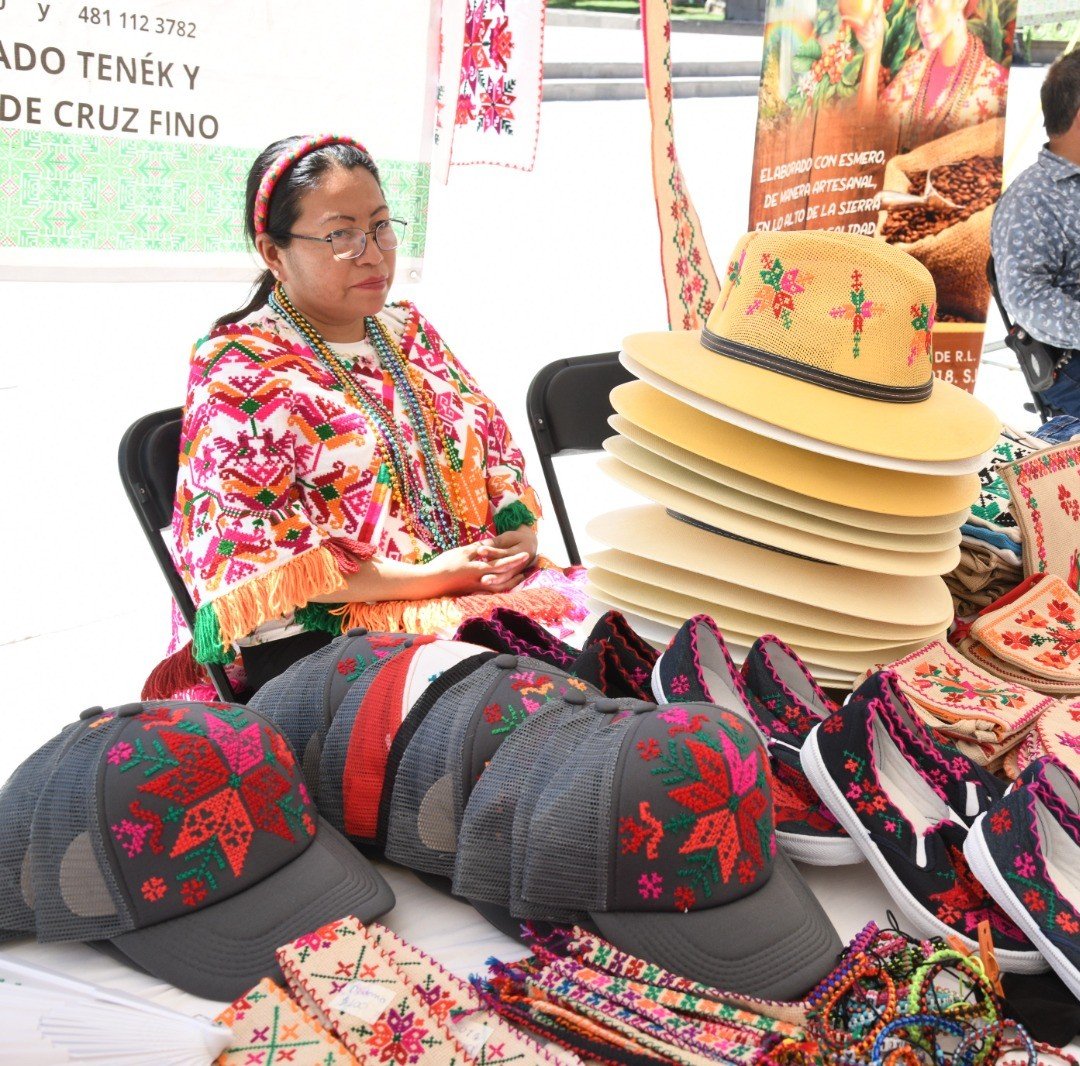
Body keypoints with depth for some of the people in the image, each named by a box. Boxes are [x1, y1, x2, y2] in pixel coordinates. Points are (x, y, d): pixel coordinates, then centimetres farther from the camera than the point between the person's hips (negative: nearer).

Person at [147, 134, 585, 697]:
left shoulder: (409, 331, 18)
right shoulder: (237, 369, -3)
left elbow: (499, 450, 19)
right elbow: (246, 544, -13)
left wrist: (517, 535, -4)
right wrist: (425, 579, -16)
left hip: (484, 597, 7)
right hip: (321, 643, -6)